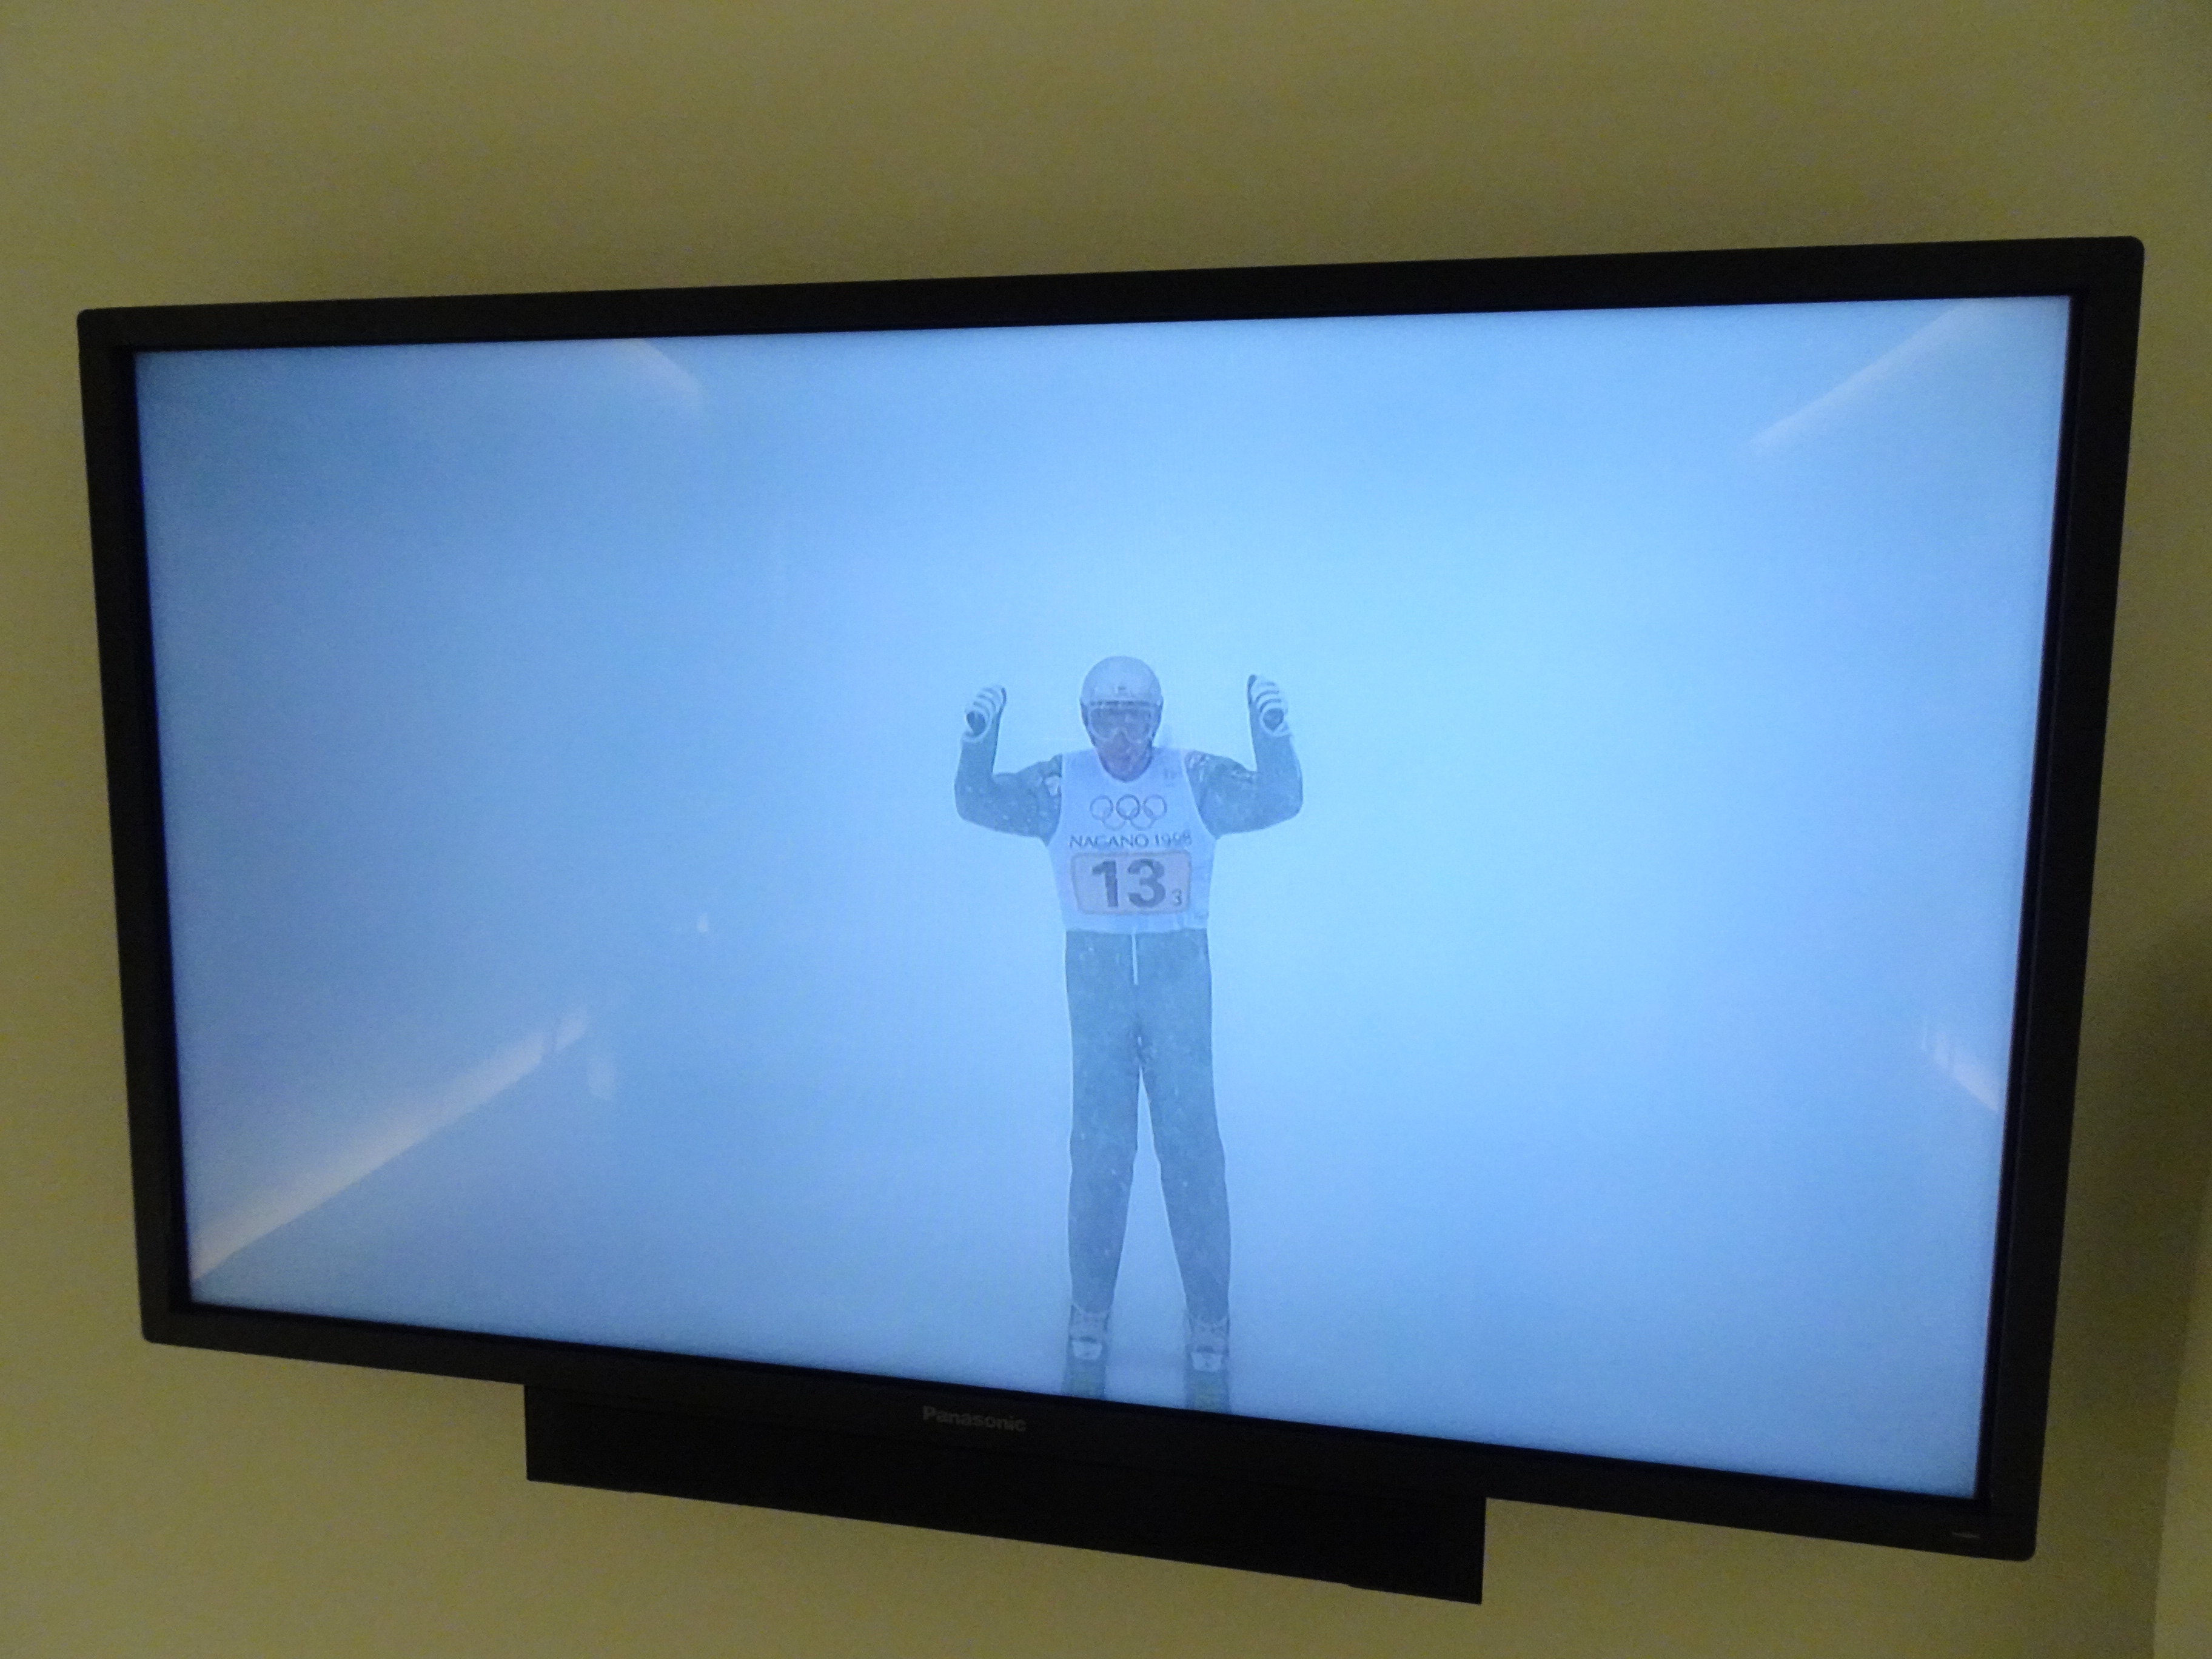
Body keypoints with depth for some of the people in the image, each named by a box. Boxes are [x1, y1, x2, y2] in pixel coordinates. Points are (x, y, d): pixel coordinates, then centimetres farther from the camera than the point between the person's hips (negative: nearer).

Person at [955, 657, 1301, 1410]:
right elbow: (978, 803, -3)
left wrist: (1272, 730, -24)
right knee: (1097, 1144, 6)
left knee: (1191, 1141, 0)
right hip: (1095, 969, 1)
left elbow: (1280, 800, -8)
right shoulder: (1060, 783, 2)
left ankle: (1208, 1322, 11)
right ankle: (1089, 1312, 19)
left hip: (1179, 966, -1)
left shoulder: (1194, 777, -1)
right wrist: (979, 737, -19)